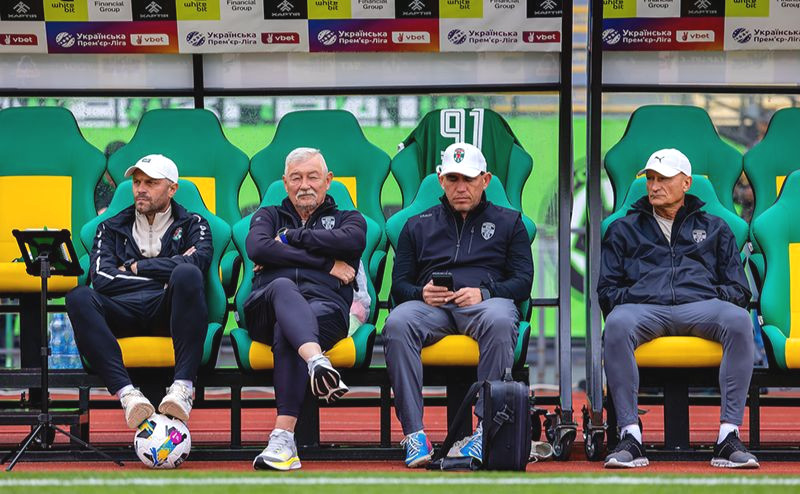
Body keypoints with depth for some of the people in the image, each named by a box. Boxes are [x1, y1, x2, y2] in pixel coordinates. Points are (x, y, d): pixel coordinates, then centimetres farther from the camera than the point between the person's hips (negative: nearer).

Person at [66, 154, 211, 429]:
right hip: (123, 313, 2)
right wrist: (162, 274, 1)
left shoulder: (192, 224, 21)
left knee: (187, 274, -35)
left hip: (167, 312, -1)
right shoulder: (112, 228, 25)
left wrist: (136, 267, 2)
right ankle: (126, 393, -45)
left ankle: (183, 388, -42)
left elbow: (199, 260, -5)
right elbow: (101, 278, 5)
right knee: (78, 297, -31)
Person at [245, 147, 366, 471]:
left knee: (286, 330, -38)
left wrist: (290, 238, 6)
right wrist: (326, 263, 2)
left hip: (325, 306, -1)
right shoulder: (268, 216, 31)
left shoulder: (348, 219, 29)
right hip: (266, 308, 1)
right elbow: (256, 248, 5)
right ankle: (317, 361, -68)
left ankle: (283, 437, -52)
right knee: (283, 286, -38)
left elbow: (350, 241, 0)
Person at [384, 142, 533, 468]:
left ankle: (487, 430, -41)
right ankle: (414, 434, -39)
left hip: (485, 303, -1)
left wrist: (484, 292, -10)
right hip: (431, 305, 1)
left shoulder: (508, 222, 22)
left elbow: (523, 281, 10)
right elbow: (399, 284, 18)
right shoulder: (418, 226, 27)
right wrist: (421, 293, -7)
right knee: (398, 324, -35)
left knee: (499, 321, -41)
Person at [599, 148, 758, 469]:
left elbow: (738, 289, 21)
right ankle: (630, 437, -41)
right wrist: (627, 299, -2)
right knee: (617, 323, -39)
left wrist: (717, 297, -1)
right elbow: (606, 289, 21)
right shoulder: (623, 229, 29)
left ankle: (728, 437, -38)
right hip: (643, 308, 0)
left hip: (700, 307, 0)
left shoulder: (714, 229, 29)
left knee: (738, 320, -37)